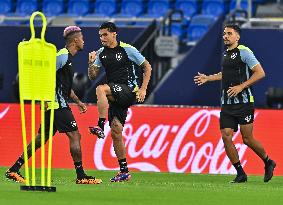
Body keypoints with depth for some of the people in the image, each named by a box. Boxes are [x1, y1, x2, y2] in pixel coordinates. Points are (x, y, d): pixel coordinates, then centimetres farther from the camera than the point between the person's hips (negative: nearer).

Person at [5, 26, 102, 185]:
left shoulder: (68, 57, 20)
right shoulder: (63, 56, -12)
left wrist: (78, 102, 27)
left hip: (55, 105, 10)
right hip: (58, 104, -10)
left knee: (41, 139, 11)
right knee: (75, 136, -8)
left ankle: (14, 170, 12)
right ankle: (81, 176, -6)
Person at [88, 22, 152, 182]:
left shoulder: (127, 50, -4)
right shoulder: (101, 54, 11)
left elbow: (147, 67, 1)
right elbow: (93, 76, 11)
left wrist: (143, 89, -6)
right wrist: (91, 64, -9)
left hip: (129, 90, -6)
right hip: (115, 96, 6)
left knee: (101, 89, -31)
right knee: (116, 132, -1)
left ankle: (101, 127, -35)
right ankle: (124, 171, 5)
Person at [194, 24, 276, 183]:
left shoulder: (244, 52, -8)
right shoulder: (225, 54, 15)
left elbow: (260, 73, -13)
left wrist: (241, 86, -18)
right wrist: (207, 78, 25)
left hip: (243, 102, -7)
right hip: (227, 104, 7)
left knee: (247, 139, -6)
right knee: (226, 137, -4)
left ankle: (268, 163, 20)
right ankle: (241, 174, 6)